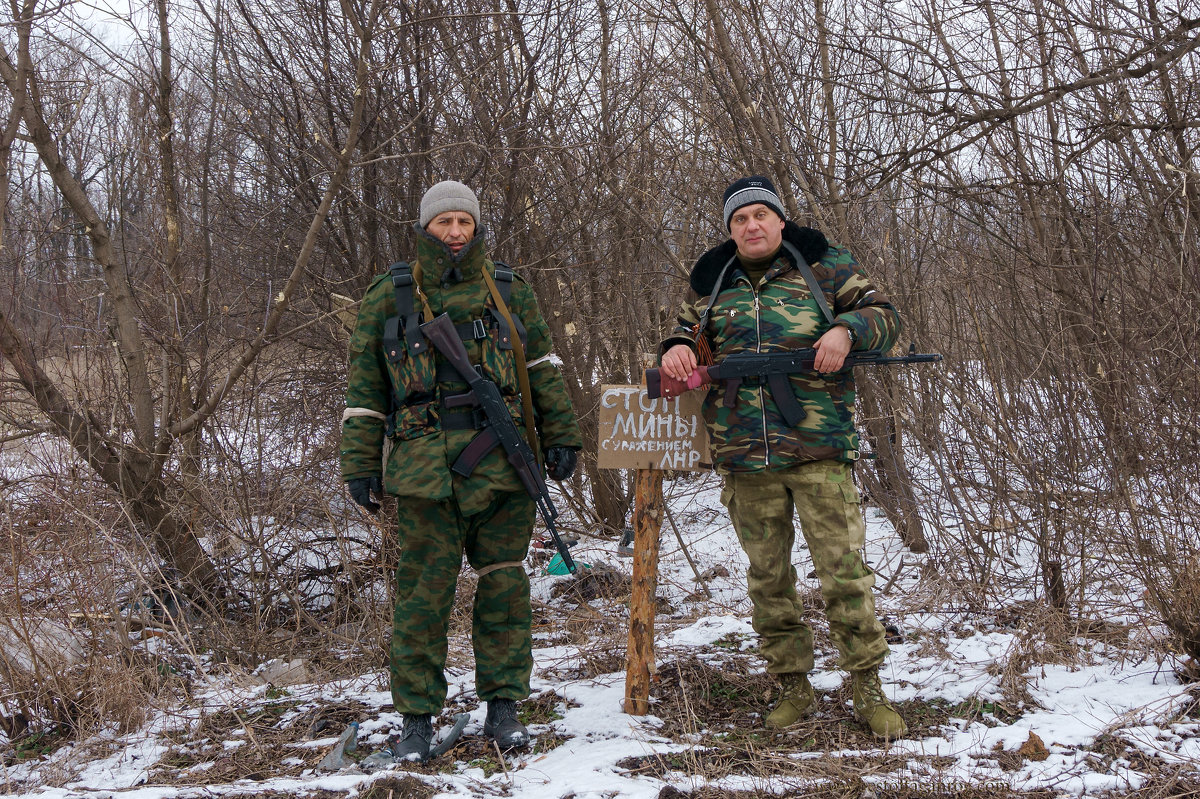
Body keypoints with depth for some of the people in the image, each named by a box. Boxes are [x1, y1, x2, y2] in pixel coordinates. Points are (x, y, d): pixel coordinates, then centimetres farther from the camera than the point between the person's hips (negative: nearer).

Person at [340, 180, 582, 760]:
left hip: (503, 461, 2)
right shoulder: (389, 296, 8)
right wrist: (360, 466, 4)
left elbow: (542, 369, 15)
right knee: (424, 590, -1)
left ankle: (503, 706, 17)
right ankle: (416, 717, 9)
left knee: (503, 583, 5)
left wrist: (560, 438, 7)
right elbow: (364, 386, 9)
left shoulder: (507, 290, 12)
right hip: (426, 466, -1)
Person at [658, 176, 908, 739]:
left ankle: (868, 689, 6)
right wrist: (676, 348, -1)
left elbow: (883, 314, 6)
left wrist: (847, 330, -16)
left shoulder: (824, 266, 6)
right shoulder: (713, 284, 15)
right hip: (744, 457, 4)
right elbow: (688, 329, 24)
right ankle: (793, 687, 22)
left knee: (843, 570, -5)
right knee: (767, 576, 10)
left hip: (818, 448, -3)